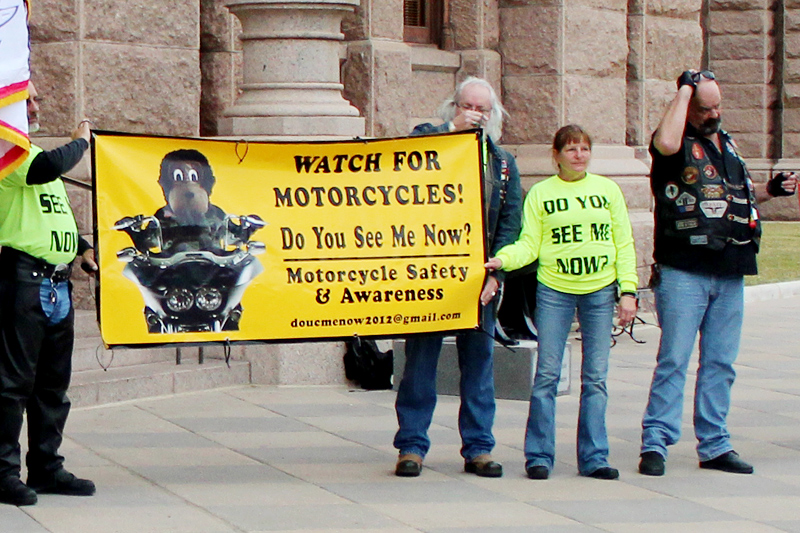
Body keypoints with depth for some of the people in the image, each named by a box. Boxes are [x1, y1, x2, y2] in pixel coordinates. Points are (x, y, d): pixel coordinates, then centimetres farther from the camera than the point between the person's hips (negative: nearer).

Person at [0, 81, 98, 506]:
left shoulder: (37, 154, 23)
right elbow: (47, 167, -26)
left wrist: (83, 248, 13)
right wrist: (80, 142, -8)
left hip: (58, 284, 9)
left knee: (53, 382, 12)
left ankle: (46, 467, 19)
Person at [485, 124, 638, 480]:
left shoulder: (607, 190, 9)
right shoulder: (541, 193, 5)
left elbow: (624, 245, 9)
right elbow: (529, 244, -1)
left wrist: (628, 290, 1)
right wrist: (503, 260, -20)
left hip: (600, 291, 1)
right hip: (554, 290, -1)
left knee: (595, 377, 3)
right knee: (547, 374, -4)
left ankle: (594, 457, 9)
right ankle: (539, 456, 3)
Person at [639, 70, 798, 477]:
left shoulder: (727, 143, 18)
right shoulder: (678, 141, -5)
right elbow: (666, 144, -31)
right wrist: (684, 90, -19)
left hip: (730, 273, 7)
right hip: (684, 271, -7)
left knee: (720, 363, 9)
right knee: (674, 359, -8)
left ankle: (714, 446, 15)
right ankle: (655, 443, -6)